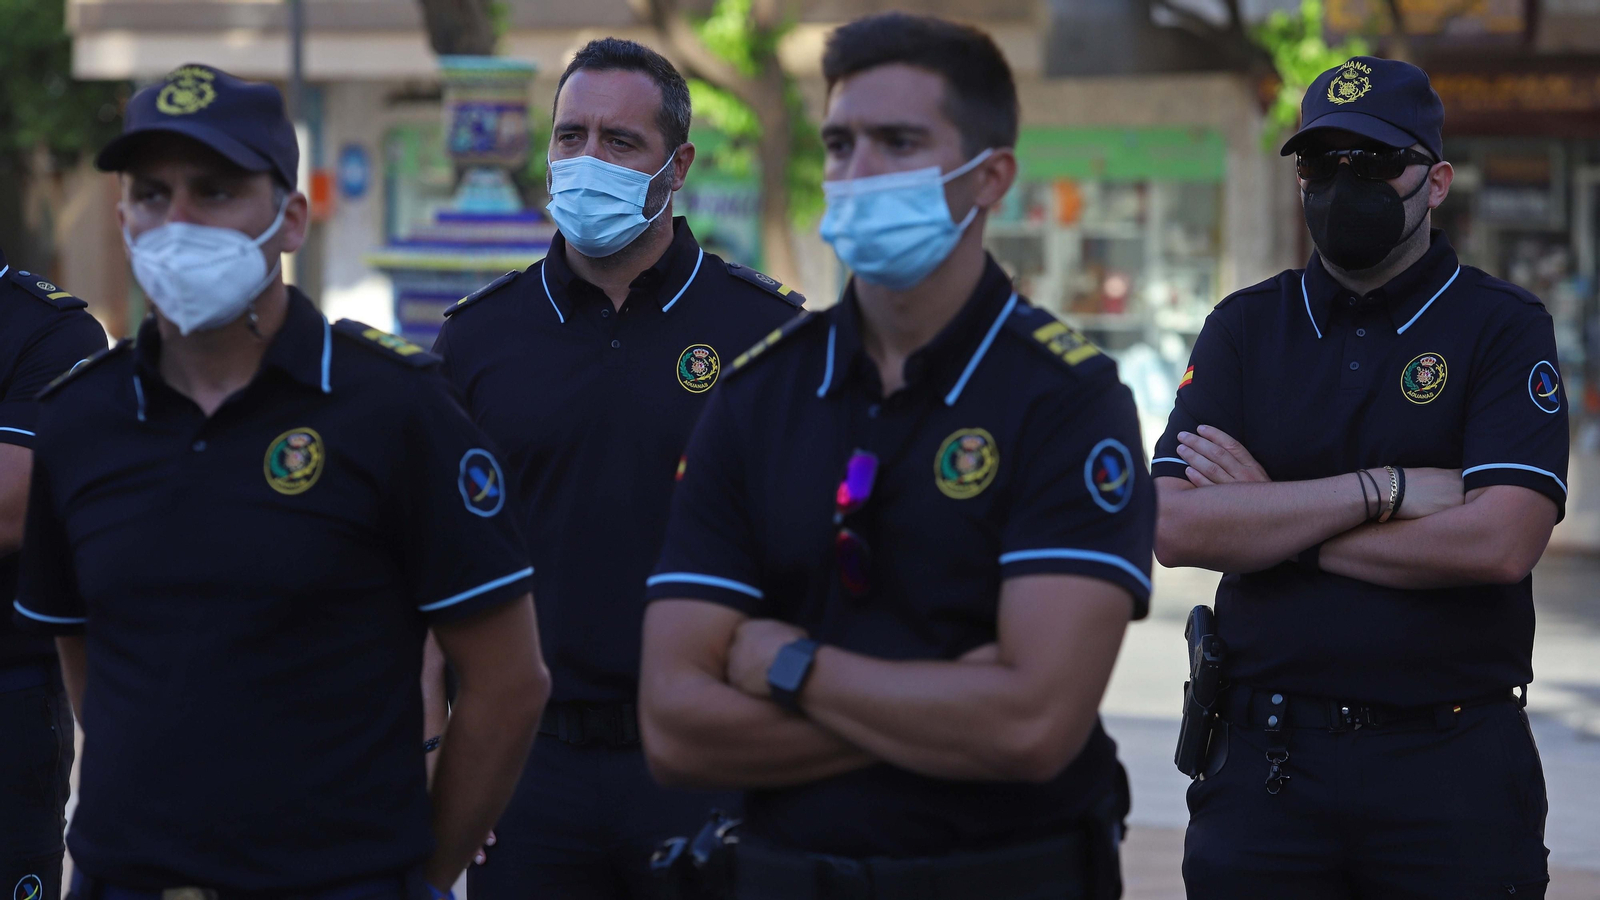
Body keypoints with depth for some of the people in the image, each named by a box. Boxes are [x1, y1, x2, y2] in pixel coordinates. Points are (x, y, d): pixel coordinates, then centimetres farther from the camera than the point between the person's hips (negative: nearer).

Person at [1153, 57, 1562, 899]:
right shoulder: (1244, 327, 9)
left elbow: (1501, 542, -15)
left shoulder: (1503, 327, 0)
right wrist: (1385, 490, -13)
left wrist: (1271, 518, -8)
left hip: (1450, 765, -2)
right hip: (1267, 757, 2)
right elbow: (1174, 528, -5)